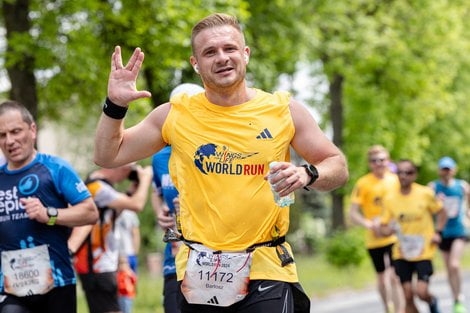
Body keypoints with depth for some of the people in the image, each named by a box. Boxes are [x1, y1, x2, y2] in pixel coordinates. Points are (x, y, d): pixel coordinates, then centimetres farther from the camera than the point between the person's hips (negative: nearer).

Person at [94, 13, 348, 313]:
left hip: (266, 269, -1)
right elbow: (108, 156, 12)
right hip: (199, 273, 2)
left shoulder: (284, 110, 2)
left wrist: (307, 174, -14)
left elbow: (338, 166, 7)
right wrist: (115, 106, -4)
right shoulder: (174, 115, 3)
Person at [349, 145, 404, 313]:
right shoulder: (363, 184, -5)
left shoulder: (396, 180, 2)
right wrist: (369, 224, -23)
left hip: (395, 235, 0)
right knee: (381, 276, 10)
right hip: (374, 238, 0)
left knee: (395, 276, -10)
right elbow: (353, 213, -7)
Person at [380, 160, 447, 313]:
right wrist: (389, 230, -20)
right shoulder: (390, 198, -2)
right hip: (402, 253, 2)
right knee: (408, 296, -1)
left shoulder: (425, 193, -8)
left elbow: (441, 213, 8)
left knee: (421, 292, -14)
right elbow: (383, 227, 3)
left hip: (424, 250, -2)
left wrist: (437, 233, -5)